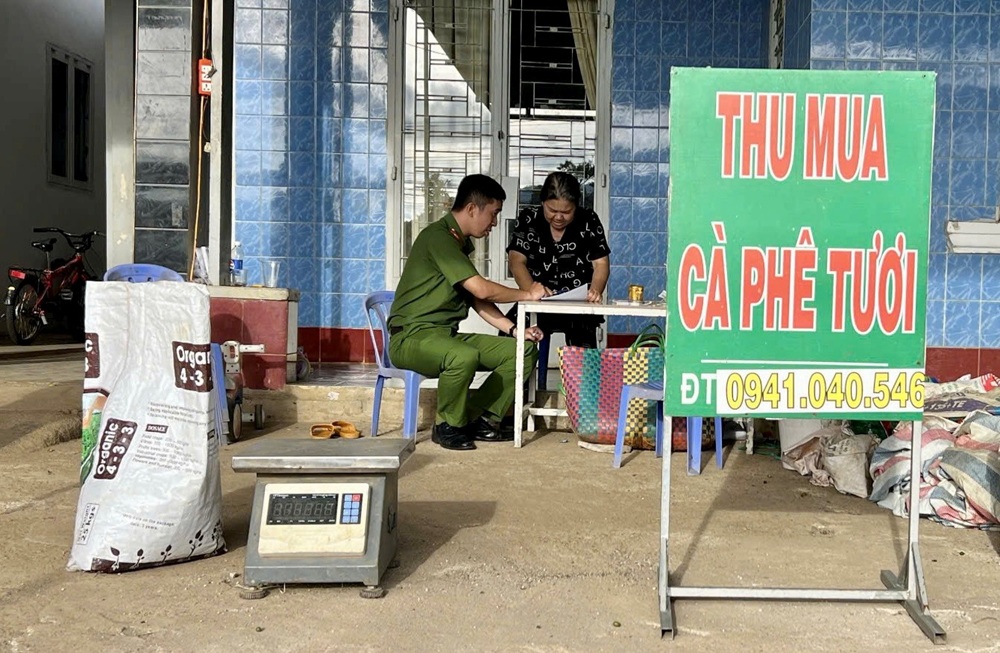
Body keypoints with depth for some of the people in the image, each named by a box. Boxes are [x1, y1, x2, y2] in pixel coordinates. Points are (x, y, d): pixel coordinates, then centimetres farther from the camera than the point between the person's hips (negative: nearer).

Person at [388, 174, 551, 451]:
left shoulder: (461, 243, 17)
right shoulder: (437, 236, -15)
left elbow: (477, 301, 15)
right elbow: (481, 289, -20)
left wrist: (514, 330, 2)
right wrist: (526, 294, -6)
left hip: (447, 335, 9)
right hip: (412, 336, -9)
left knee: (524, 351, -2)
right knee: (464, 356, -40)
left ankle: (481, 419, -1)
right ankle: (447, 425, -13)